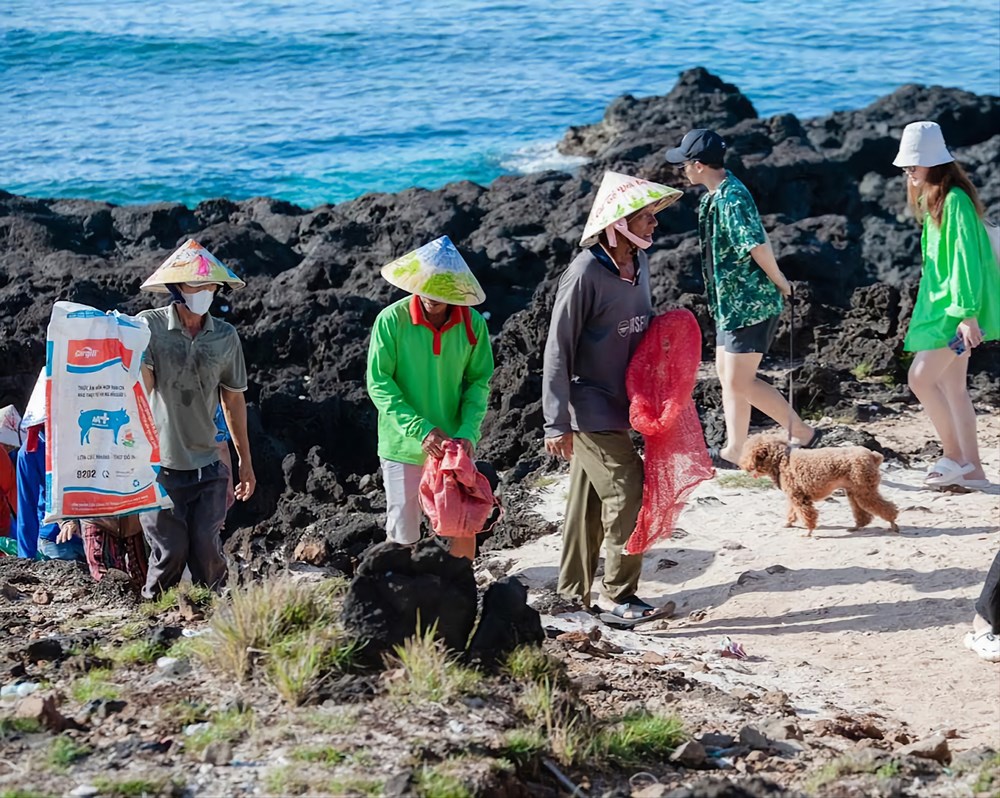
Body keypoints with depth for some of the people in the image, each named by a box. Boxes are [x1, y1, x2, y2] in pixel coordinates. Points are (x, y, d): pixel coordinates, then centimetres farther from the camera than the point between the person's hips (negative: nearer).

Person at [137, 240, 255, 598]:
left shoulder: (226, 336, 5)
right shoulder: (150, 326, -6)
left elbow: (233, 399, 15)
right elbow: (141, 384, -17)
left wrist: (245, 460, 19)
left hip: (207, 466, 3)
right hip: (159, 462, -3)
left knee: (207, 549, -4)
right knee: (170, 550, -3)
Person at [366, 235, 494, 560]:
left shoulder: (473, 324, -6)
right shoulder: (391, 320, -13)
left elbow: (479, 382, 0)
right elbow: (379, 384, -12)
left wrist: (468, 433, -16)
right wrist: (421, 430, -21)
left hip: (453, 447, 2)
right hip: (404, 447, -2)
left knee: (463, 531, 7)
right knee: (402, 536, 6)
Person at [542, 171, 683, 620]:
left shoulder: (639, 261, 5)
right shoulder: (585, 273, -20)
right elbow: (558, 351, -18)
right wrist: (557, 424, -18)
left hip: (623, 406, 8)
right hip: (592, 411, -8)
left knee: (589, 502, 14)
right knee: (626, 497, -8)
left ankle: (574, 591, 24)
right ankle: (619, 593, 6)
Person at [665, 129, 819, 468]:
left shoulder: (731, 199, -23)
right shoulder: (717, 194, 9)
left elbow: (758, 246, -29)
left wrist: (779, 282, -16)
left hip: (750, 303, -10)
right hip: (731, 301, 10)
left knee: (739, 381, -5)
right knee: (727, 373, 14)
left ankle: (802, 433, 4)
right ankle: (734, 450, 20)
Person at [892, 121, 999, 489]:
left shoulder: (955, 201, -16)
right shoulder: (933, 199, 14)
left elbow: (965, 259, -21)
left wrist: (966, 313, -24)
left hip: (955, 310, -10)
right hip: (940, 304, 10)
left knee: (921, 377, -13)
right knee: (951, 384, 9)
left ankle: (954, 456, -3)